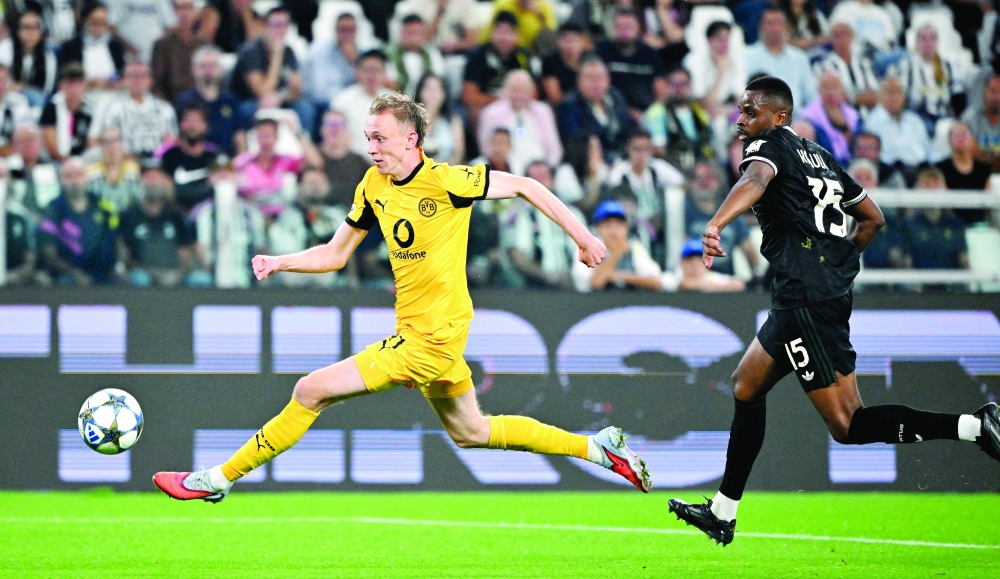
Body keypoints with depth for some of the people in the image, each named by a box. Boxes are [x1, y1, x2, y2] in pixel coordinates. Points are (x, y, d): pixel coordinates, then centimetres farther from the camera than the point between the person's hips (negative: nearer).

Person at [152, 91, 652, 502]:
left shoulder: (445, 182, -17)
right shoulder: (374, 186, 5)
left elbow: (522, 186, -6)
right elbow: (335, 254, 13)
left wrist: (581, 235, -4)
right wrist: (279, 263, -3)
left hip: (428, 340, -9)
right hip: (425, 335, 9)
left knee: (310, 392, -10)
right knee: (470, 433, 23)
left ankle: (218, 480, 1)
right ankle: (597, 446, 30)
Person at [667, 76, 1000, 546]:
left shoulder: (769, 145, -4)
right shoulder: (818, 155, 21)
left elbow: (756, 180, -29)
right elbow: (872, 217, 28)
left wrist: (716, 224, -46)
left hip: (806, 298, -10)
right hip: (833, 292, 10)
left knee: (846, 425, -11)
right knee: (746, 387, 19)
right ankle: (722, 514, 24)